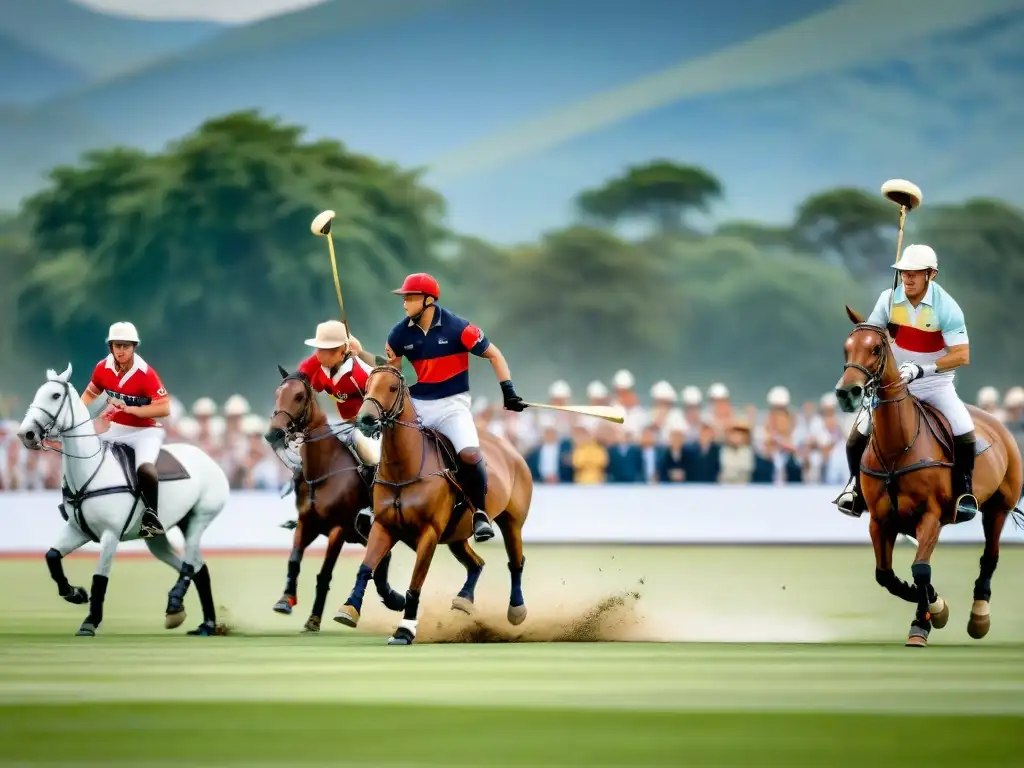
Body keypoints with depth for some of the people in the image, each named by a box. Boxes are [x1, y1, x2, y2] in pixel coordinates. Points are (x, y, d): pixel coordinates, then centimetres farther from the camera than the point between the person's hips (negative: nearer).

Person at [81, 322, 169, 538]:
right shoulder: (103, 368, -5)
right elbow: (91, 393, 15)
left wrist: (129, 409, -31)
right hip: (116, 429, 6)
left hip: (144, 430, -6)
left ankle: (150, 516, -19)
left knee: (145, 469, -33)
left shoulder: (146, 374, -21)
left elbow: (164, 408, -24)